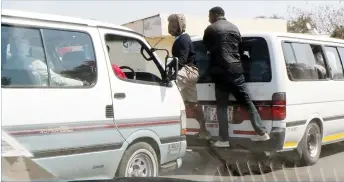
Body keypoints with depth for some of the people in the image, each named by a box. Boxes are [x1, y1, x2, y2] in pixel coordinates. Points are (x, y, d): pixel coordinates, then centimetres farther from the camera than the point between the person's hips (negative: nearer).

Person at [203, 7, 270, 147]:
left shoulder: (211, 29, 2)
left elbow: (206, 47, 14)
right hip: (236, 70, 4)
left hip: (221, 71, -4)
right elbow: (240, 48, 20)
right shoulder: (234, 28, 16)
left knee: (222, 106, 2)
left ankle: (224, 139, 0)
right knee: (247, 101, 9)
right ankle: (262, 133, 9)